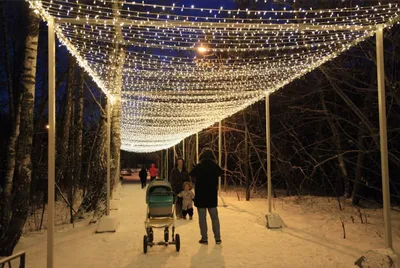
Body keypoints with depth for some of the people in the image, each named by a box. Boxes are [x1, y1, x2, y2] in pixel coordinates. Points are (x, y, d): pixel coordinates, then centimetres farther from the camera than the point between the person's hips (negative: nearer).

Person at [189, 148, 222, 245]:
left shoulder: (198, 166, -11)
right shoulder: (215, 166, -4)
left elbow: (191, 175, 5)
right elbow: (220, 173, 17)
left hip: (200, 195, -2)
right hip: (212, 196, 3)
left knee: (202, 218, 5)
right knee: (214, 217, 12)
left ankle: (204, 238, 6)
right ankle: (217, 238, 12)